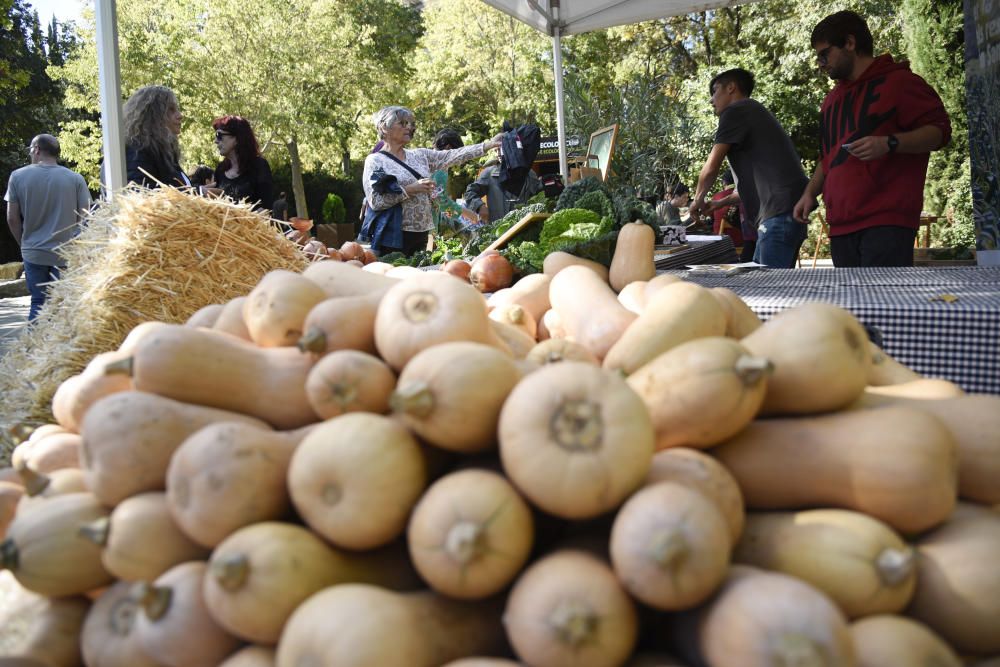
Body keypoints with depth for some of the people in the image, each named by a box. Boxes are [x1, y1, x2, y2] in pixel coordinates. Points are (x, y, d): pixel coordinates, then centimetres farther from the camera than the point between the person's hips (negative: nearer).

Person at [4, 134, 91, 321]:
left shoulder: (18, 176, 0)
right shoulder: (75, 179, -3)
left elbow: (12, 218, 2)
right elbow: (84, 218, -1)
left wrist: (24, 244, 16)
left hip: (34, 253, 1)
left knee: (38, 303, 9)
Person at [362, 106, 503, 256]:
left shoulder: (420, 155, 11)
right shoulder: (375, 161, -5)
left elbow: (452, 156, 3)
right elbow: (375, 202, -15)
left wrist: (488, 145, -5)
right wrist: (409, 190, -18)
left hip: (421, 233, 6)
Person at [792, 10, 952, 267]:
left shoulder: (898, 81, 2)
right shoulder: (833, 98, 25)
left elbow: (939, 130, -3)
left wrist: (889, 143, -19)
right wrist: (810, 193, 17)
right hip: (841, 224, 7)